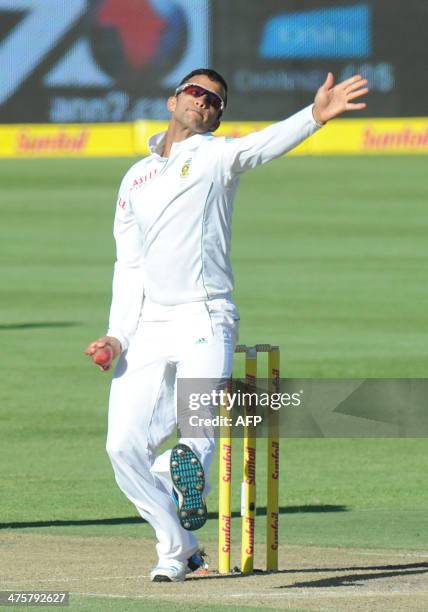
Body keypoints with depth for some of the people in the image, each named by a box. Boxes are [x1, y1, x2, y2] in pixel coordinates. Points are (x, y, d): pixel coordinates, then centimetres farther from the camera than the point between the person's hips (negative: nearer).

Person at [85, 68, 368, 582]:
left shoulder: (216, 156, 5)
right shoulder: (137, 178, 19)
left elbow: (266, 144, -17)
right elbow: (129, 264, 17)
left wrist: (315, 116, -38)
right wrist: (118, 335, 4)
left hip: (204, 321, -4)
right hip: (147, 327, 4)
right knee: (124, 446, -3)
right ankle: (178, 549, 9)